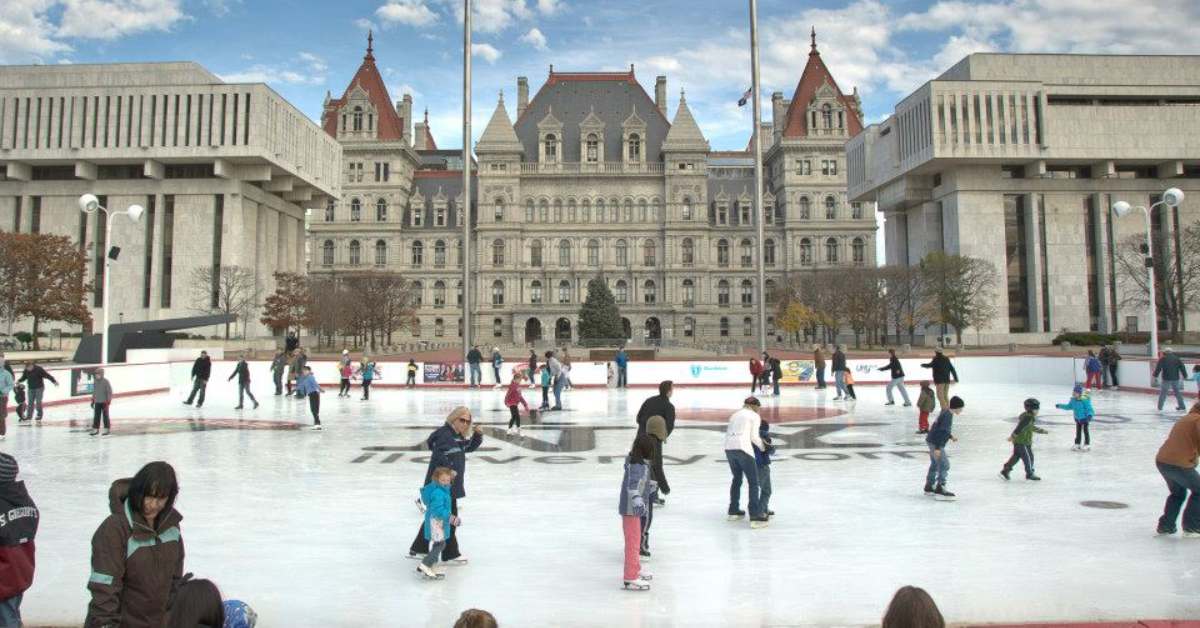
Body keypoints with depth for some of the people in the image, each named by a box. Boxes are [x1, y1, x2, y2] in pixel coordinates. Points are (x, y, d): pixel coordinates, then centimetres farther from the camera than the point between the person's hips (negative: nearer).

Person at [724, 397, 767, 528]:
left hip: (729, 448, 7)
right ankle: (755, 516, -10)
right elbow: (754, 437, 0)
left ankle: (733, 511, 31)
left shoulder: (735, 415, 25)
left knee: (737, 478, 25)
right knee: (753, 482, -2)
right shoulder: (755, 416, 8)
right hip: (743, 448, -7)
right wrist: (762, 447, 16)